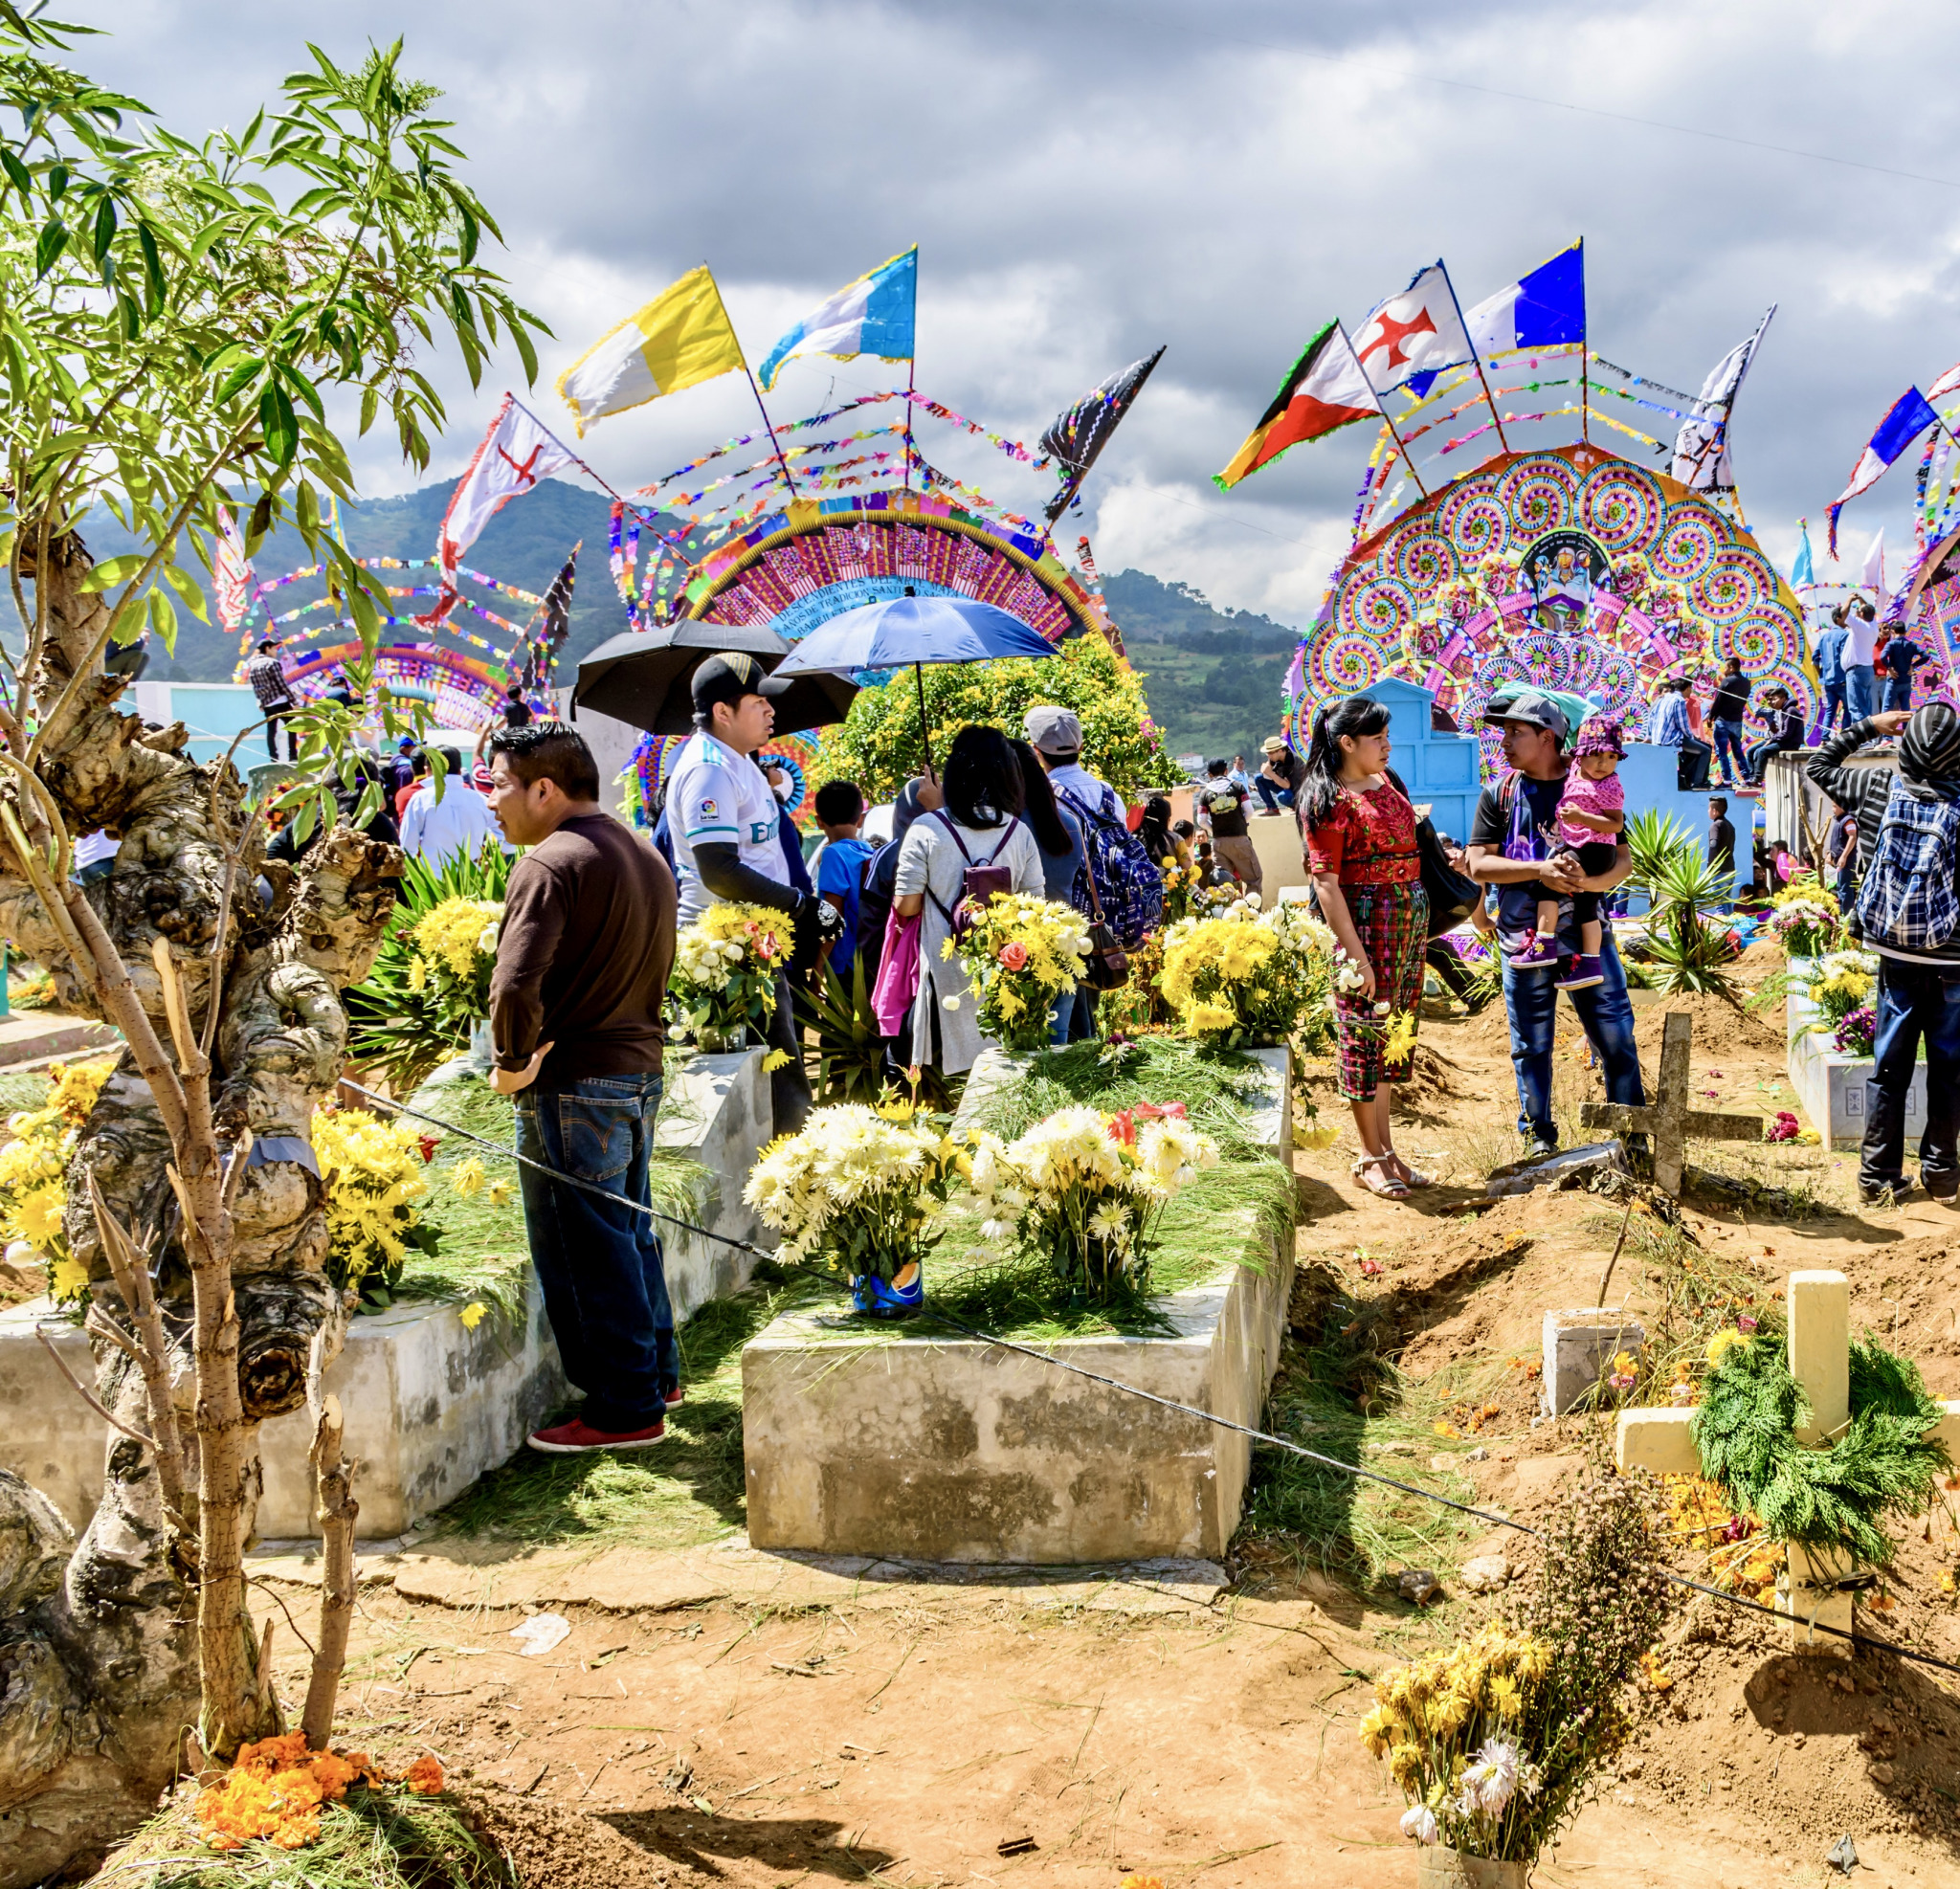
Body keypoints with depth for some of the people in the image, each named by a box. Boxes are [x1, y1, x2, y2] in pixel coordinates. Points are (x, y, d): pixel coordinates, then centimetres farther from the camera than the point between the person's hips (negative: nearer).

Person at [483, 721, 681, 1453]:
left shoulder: (551, 863, -16)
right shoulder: (646, 856, 13)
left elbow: (516, 984, -27)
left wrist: (513, 1062, -14)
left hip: (573, 1083, -9)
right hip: (641, 1069, 9)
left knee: (586, 1251, 1)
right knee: (630, 1230, 21)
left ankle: (626, 1408, 7)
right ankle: (657, 1372, 32)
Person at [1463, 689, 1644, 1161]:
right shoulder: (1499, 794, 4)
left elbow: (1623, 860, 1)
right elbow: (1479, 864, -3)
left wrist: (1591, 882, -20)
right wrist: (1538, 869, -17)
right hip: (1524, 936, 1)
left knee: (1616, 1037, 0)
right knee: (1531, 1046, 8)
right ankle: (1539, 1136, 22)